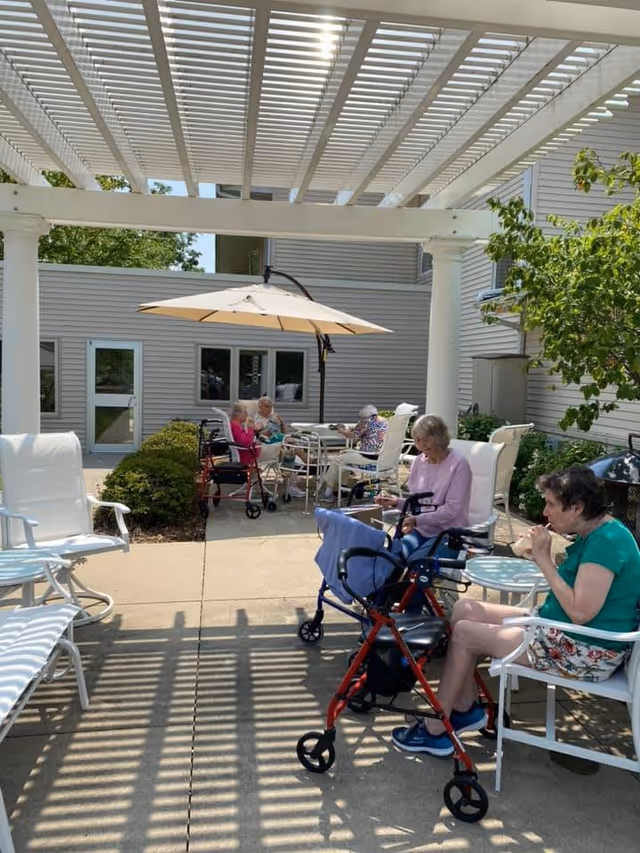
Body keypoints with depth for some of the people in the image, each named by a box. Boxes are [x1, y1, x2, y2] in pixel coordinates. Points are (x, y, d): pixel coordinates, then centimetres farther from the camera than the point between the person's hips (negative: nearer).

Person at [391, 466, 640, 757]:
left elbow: (581, 612, -29)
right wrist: (543, 556, -7)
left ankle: (435, 731, 7)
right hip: (556, 628, 10)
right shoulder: (594, 534, 7)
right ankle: (466, 708, 15)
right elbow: (570, 594, 7)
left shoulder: (607, 541, -23)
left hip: (586, 653, -10)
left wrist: (544, 560, -22)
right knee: (465, 609, 4)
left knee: (463, 633, -8)